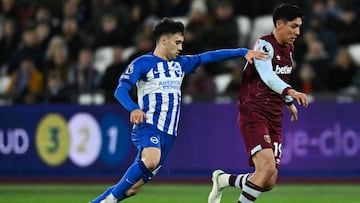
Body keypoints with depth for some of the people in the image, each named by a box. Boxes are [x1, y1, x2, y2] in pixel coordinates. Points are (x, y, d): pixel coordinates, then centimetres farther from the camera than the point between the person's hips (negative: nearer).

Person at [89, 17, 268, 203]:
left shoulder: (180, 63, 17)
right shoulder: (143, 63, -3)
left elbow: (209, 57, 15)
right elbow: (120, 90, -11)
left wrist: (244, 52, 6)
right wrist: (134, 109, -32)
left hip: (169, 133, 6)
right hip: (148, 126, -6)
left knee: (132, 186, 0)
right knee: (151, 160, -36)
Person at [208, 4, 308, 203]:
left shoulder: (288, 48, 13)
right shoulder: (264, 45, -13)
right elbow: (267, 76, -32)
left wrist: (289, 101, 31)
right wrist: (290, 91, -47)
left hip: (274, 119, 8)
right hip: (253, 115, -8)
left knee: (269, 182, 3)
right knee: (267, 168, -25)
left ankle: (223, 179, 28)